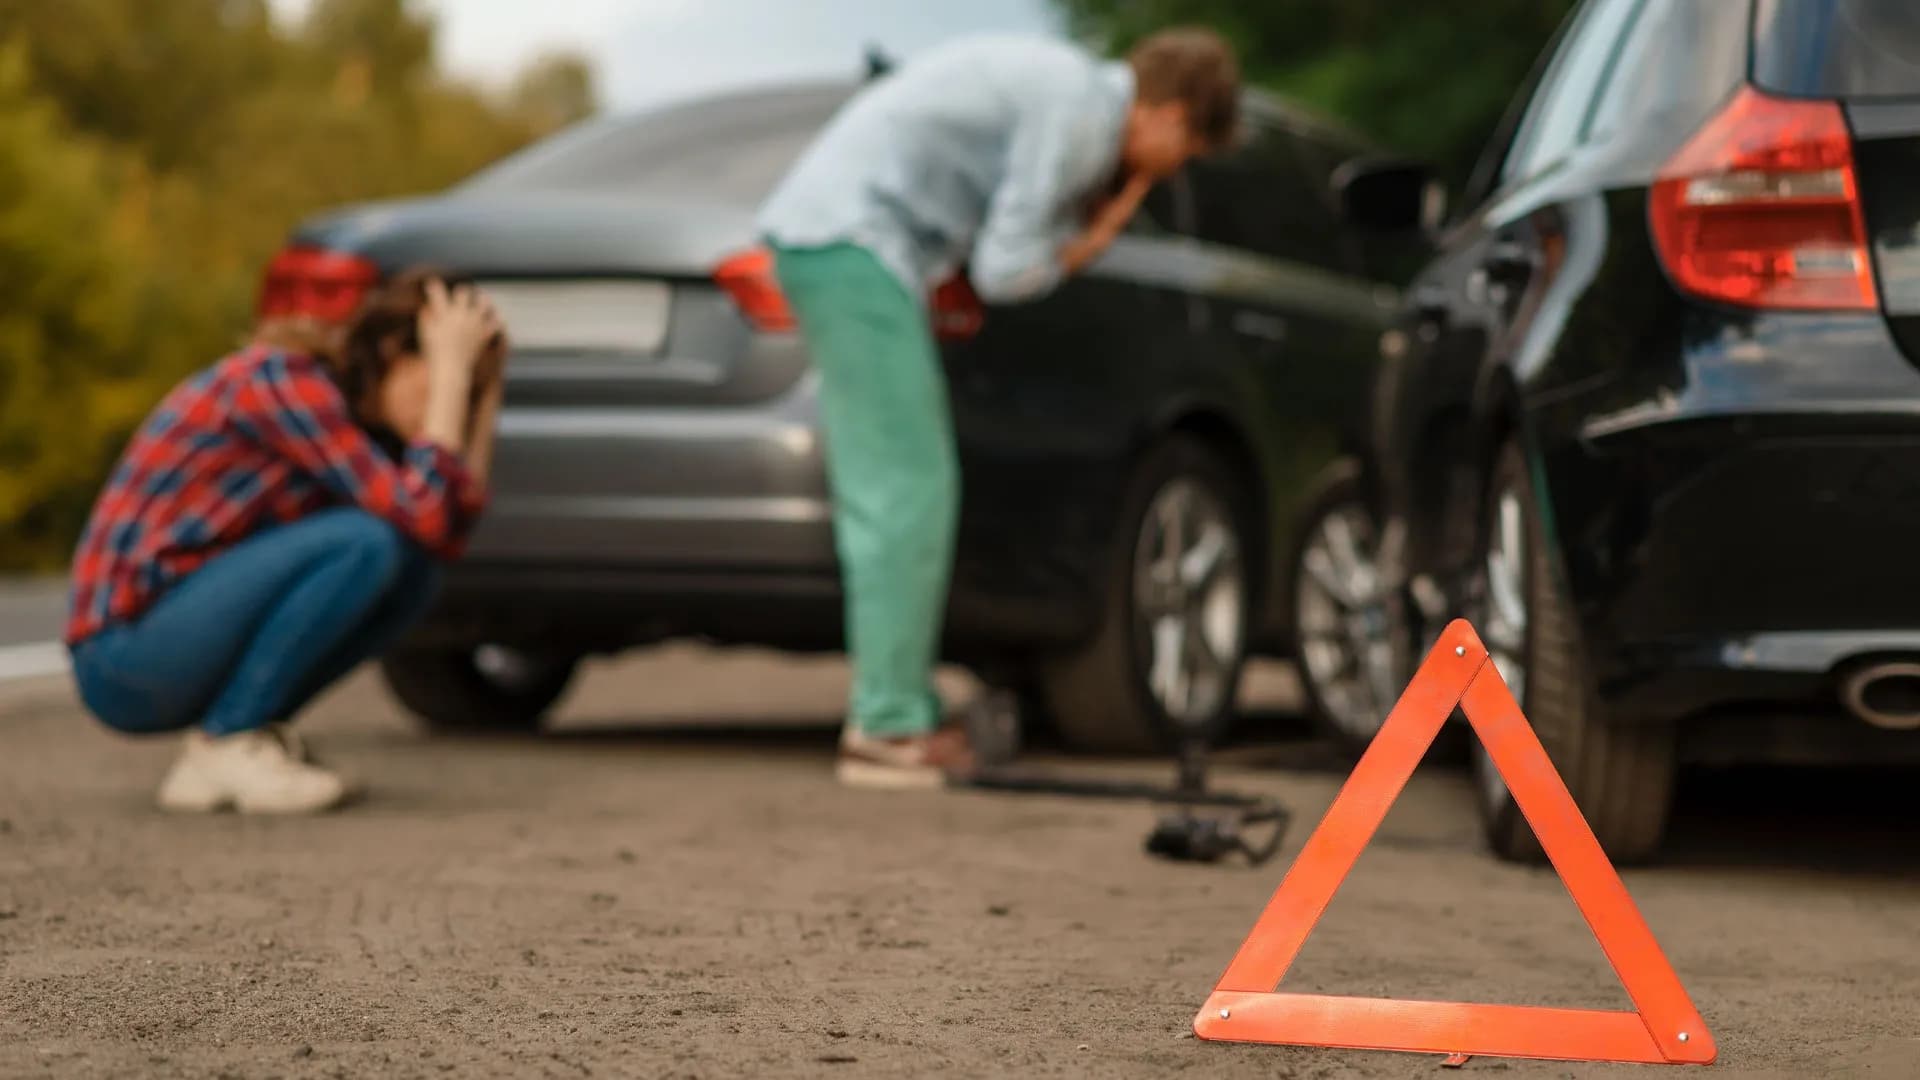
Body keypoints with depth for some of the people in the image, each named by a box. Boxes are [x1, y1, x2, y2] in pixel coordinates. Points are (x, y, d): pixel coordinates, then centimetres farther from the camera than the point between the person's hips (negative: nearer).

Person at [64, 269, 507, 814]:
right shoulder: (284, 379, -17)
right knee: (368, 541, -22)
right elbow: (425, 517, -25)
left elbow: (448, 535, 6)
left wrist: (486, 389, 4)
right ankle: (223, 748, -12)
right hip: (125, 652, -9)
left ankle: (252, 730, 3)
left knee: (411, 572, 1)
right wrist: (451, 368, -17)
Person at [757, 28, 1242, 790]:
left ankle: (900, 715, 15)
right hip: (852, 240, -10)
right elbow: (1003, 272, -12)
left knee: (885, 496, 12)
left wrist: (1088, 233, 5)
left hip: (818, 233, 10)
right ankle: (888, 729, -6)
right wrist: (1071, 254, 5)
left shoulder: (1066, 87, 18)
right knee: (907, 492, -8)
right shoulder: (1079, 109, -11)